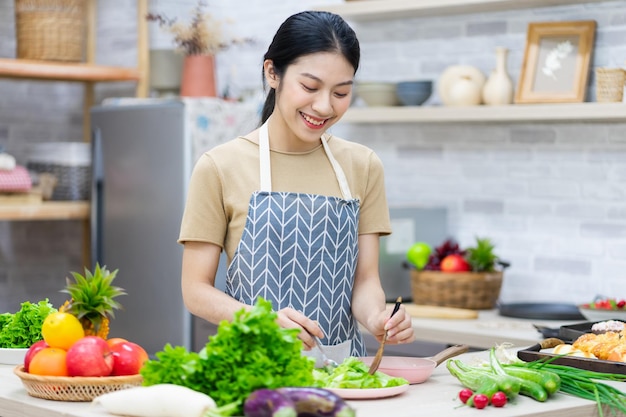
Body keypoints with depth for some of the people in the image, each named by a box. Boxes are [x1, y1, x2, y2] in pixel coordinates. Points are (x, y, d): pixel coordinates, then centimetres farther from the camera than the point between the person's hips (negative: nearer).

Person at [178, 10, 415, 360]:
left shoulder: (363, 167, 9)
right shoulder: (220, 168, -2)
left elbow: (365, 279, 8)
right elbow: (197, 290, -2)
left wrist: (376, 318, -15)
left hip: (343, 364, 4)